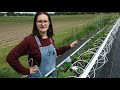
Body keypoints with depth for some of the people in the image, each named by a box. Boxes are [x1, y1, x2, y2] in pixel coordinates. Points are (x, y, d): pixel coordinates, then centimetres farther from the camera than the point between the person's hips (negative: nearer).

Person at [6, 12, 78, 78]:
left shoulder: (50, 38, -3)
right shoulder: (30, 40, -22)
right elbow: (10, 57, -22)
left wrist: (69, 46, 11)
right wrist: (26, 71, -19)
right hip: (38, 76, -6)